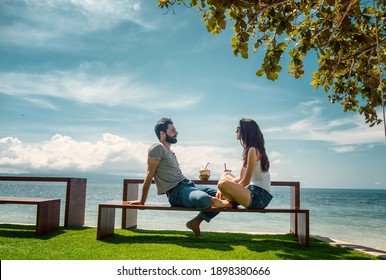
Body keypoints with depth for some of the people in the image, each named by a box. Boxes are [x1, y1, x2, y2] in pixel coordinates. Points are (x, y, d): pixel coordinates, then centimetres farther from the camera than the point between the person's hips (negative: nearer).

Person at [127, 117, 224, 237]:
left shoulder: (169, 152, 23)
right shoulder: (158, 148, -5)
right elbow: (149, 176, -8)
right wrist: (142, 201, -8)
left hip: (188, 185, 9)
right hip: (176, 192, -9)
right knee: (204, 199, -37)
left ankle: (195, 222, 1)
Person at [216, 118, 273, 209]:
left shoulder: (253, 150, -14)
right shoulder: (248, 150, 15)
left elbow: (246, 181, -16)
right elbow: (241, 178, 14)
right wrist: (223, 190, 1)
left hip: (260, 196, -10)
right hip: (253, 191, 10)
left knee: (223, 184, -29)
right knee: (225, 175, 24)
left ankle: (233, 202, 1)